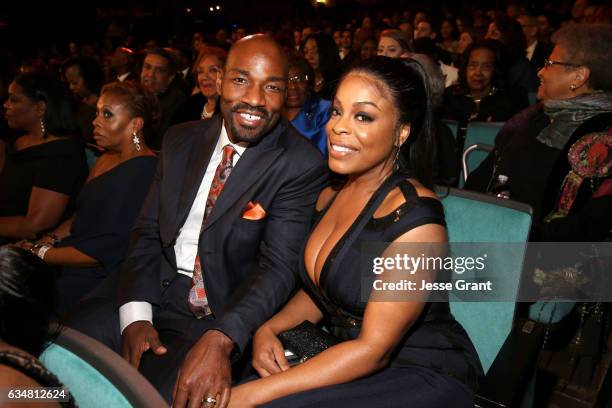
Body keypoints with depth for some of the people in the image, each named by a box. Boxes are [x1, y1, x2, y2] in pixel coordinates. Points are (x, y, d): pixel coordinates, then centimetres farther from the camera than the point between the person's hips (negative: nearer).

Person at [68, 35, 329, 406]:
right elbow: (148, 232, 5)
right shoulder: (181, 140, 5)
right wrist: (135, 315, -10)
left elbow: (278, 264, -18)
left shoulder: (303, 165, -12)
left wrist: (220, 340, -32)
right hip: (155, 295, 5)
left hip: (224, 316, -4)